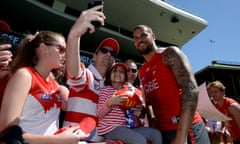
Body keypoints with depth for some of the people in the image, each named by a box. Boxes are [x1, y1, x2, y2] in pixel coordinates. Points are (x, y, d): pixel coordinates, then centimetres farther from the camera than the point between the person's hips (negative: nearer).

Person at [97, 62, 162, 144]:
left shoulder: (129, 90, 14)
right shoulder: (105, 90, -3)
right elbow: (99, 114, -9)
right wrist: (109, 103, -25)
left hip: (128, 127, 7)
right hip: (110, 128, -6)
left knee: (156, 134, -5)